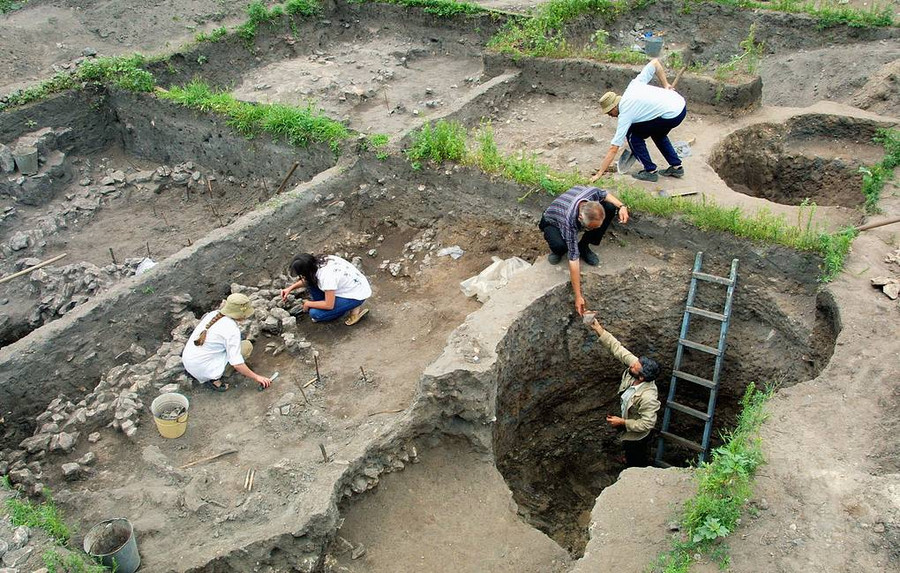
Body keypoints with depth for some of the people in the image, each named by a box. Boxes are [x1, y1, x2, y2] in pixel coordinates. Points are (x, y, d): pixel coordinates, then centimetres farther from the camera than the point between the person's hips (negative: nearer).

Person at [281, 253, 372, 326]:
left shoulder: (326, 276, -34)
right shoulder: (317, 261, -9)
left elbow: (329, 305, -27)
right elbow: (309, 278, 14)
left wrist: (308, 304, -11)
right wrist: (290, 288, 4)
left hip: (357, 295, -8)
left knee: (315, 314, -16)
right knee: (311, 283, -2)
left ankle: (353, 310, -1)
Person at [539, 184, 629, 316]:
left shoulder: (592, 192, -33)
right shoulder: (569, 221, -45)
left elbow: (604, 194, -4)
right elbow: (574, 259, -41)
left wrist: (621, 206, -23)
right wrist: (578, 296, -38)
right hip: (553, 224, -6)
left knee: (610, 207, -19)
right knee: (560, 245, -42)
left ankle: (584, 246, -1)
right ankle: (558, 251, -1)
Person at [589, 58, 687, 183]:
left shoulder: (625, 114, -6)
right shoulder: (633, 85, 12)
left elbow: (613, 149, -6)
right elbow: (655, 62, 12)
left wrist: (599, 173, -3)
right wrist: (666, 85, 15)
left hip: (671, 115, -9)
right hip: (681, 104, 9)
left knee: (633, 135, 4)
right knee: (658, 134, 31)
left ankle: (650, 171, 10)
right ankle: (676, 167, 32)